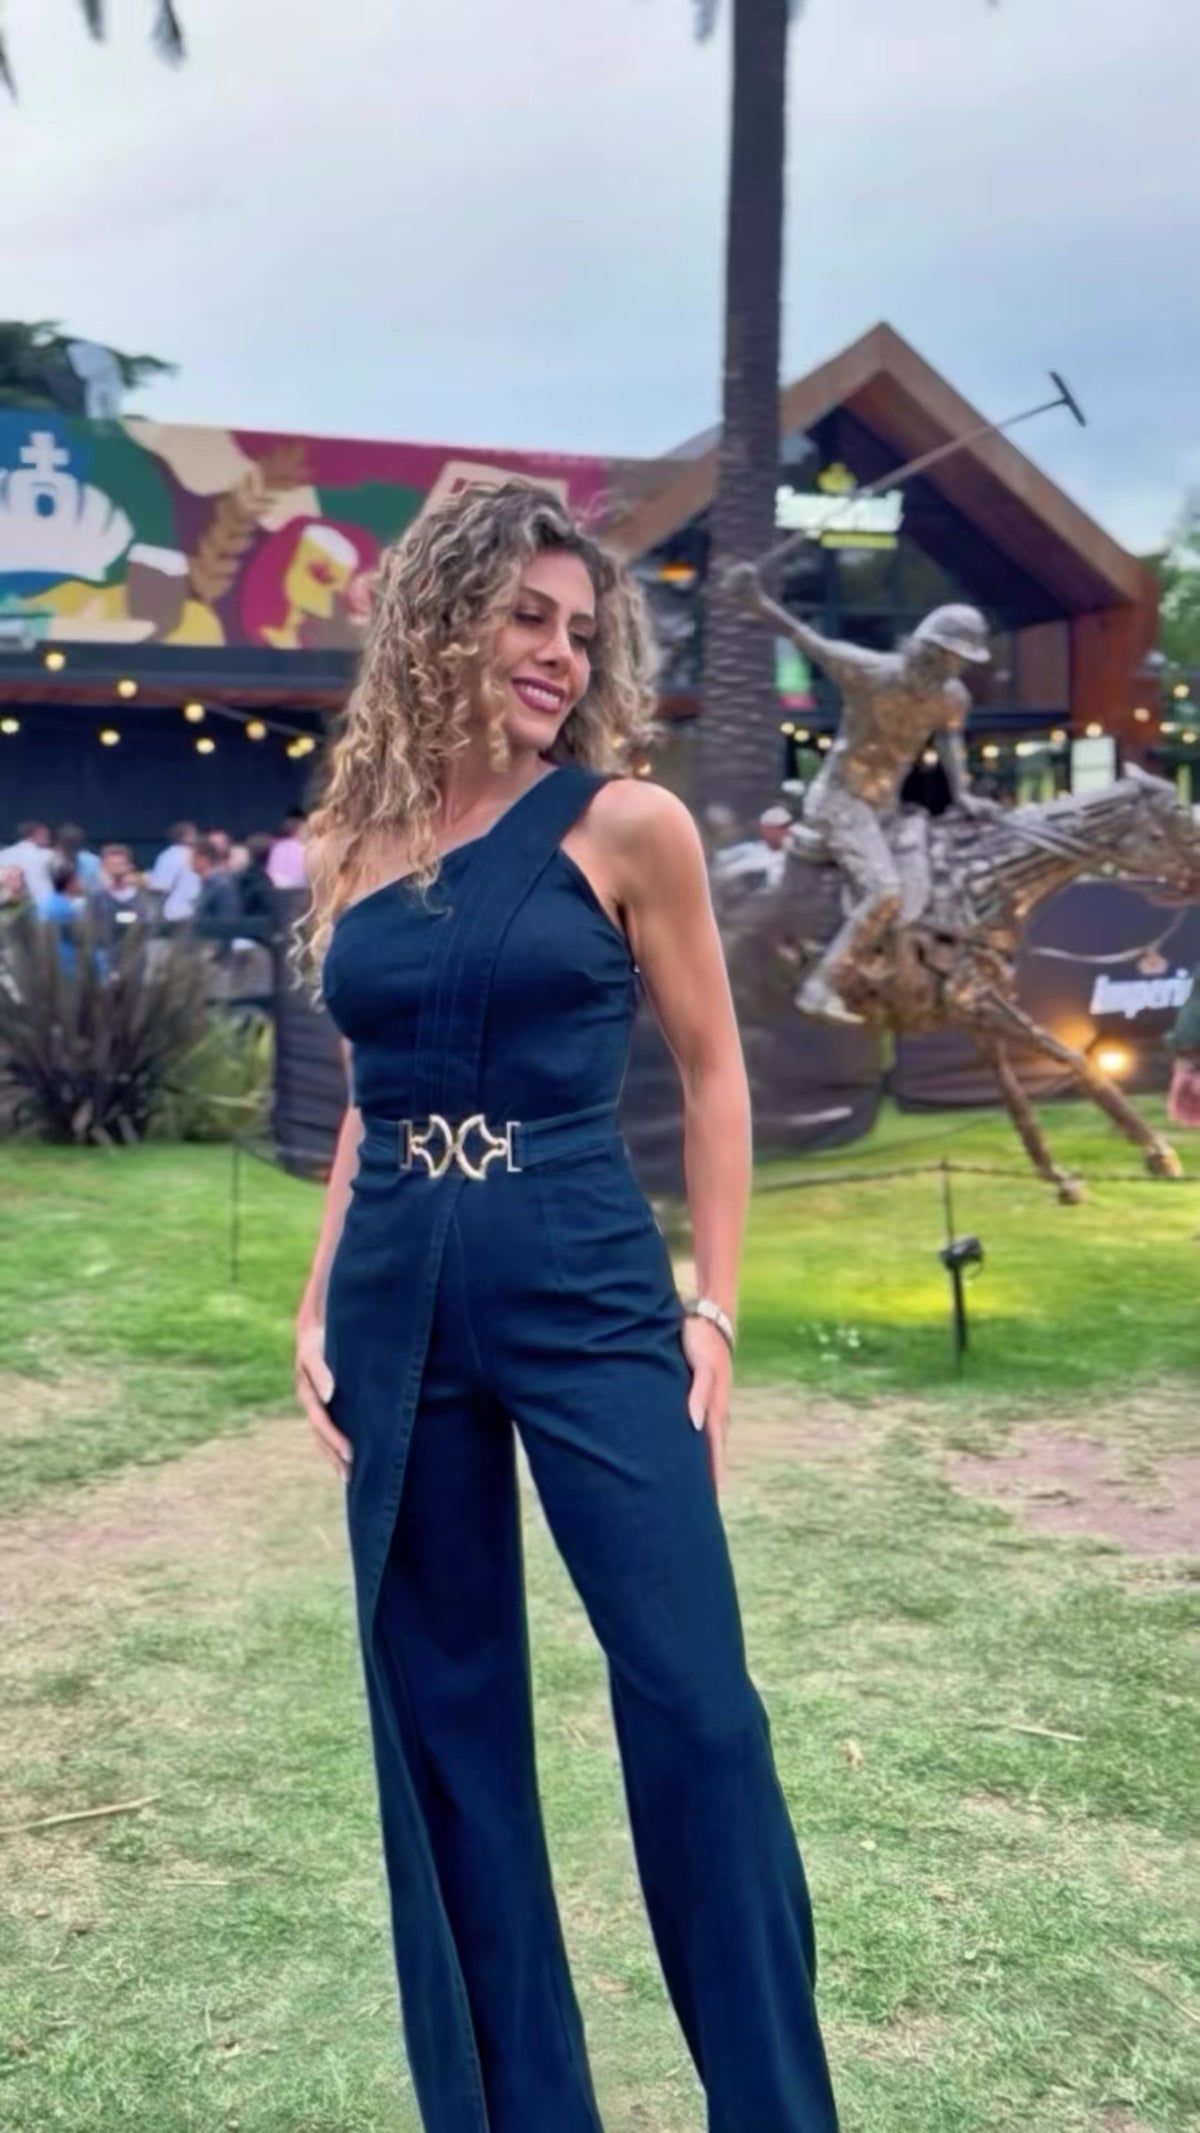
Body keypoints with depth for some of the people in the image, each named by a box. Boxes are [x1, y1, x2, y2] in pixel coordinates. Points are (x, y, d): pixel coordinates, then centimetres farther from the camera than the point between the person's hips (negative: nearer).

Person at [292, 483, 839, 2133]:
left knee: (693, 1695, -3)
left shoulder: (625, 823, -2)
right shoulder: (355, 842, 9)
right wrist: (317, 1307, 8)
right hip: (399, 1301, 4)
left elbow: (712, 1074, 2)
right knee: (442, 1707, 11)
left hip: (588, 1287, -3)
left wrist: (715, 1308, -4)